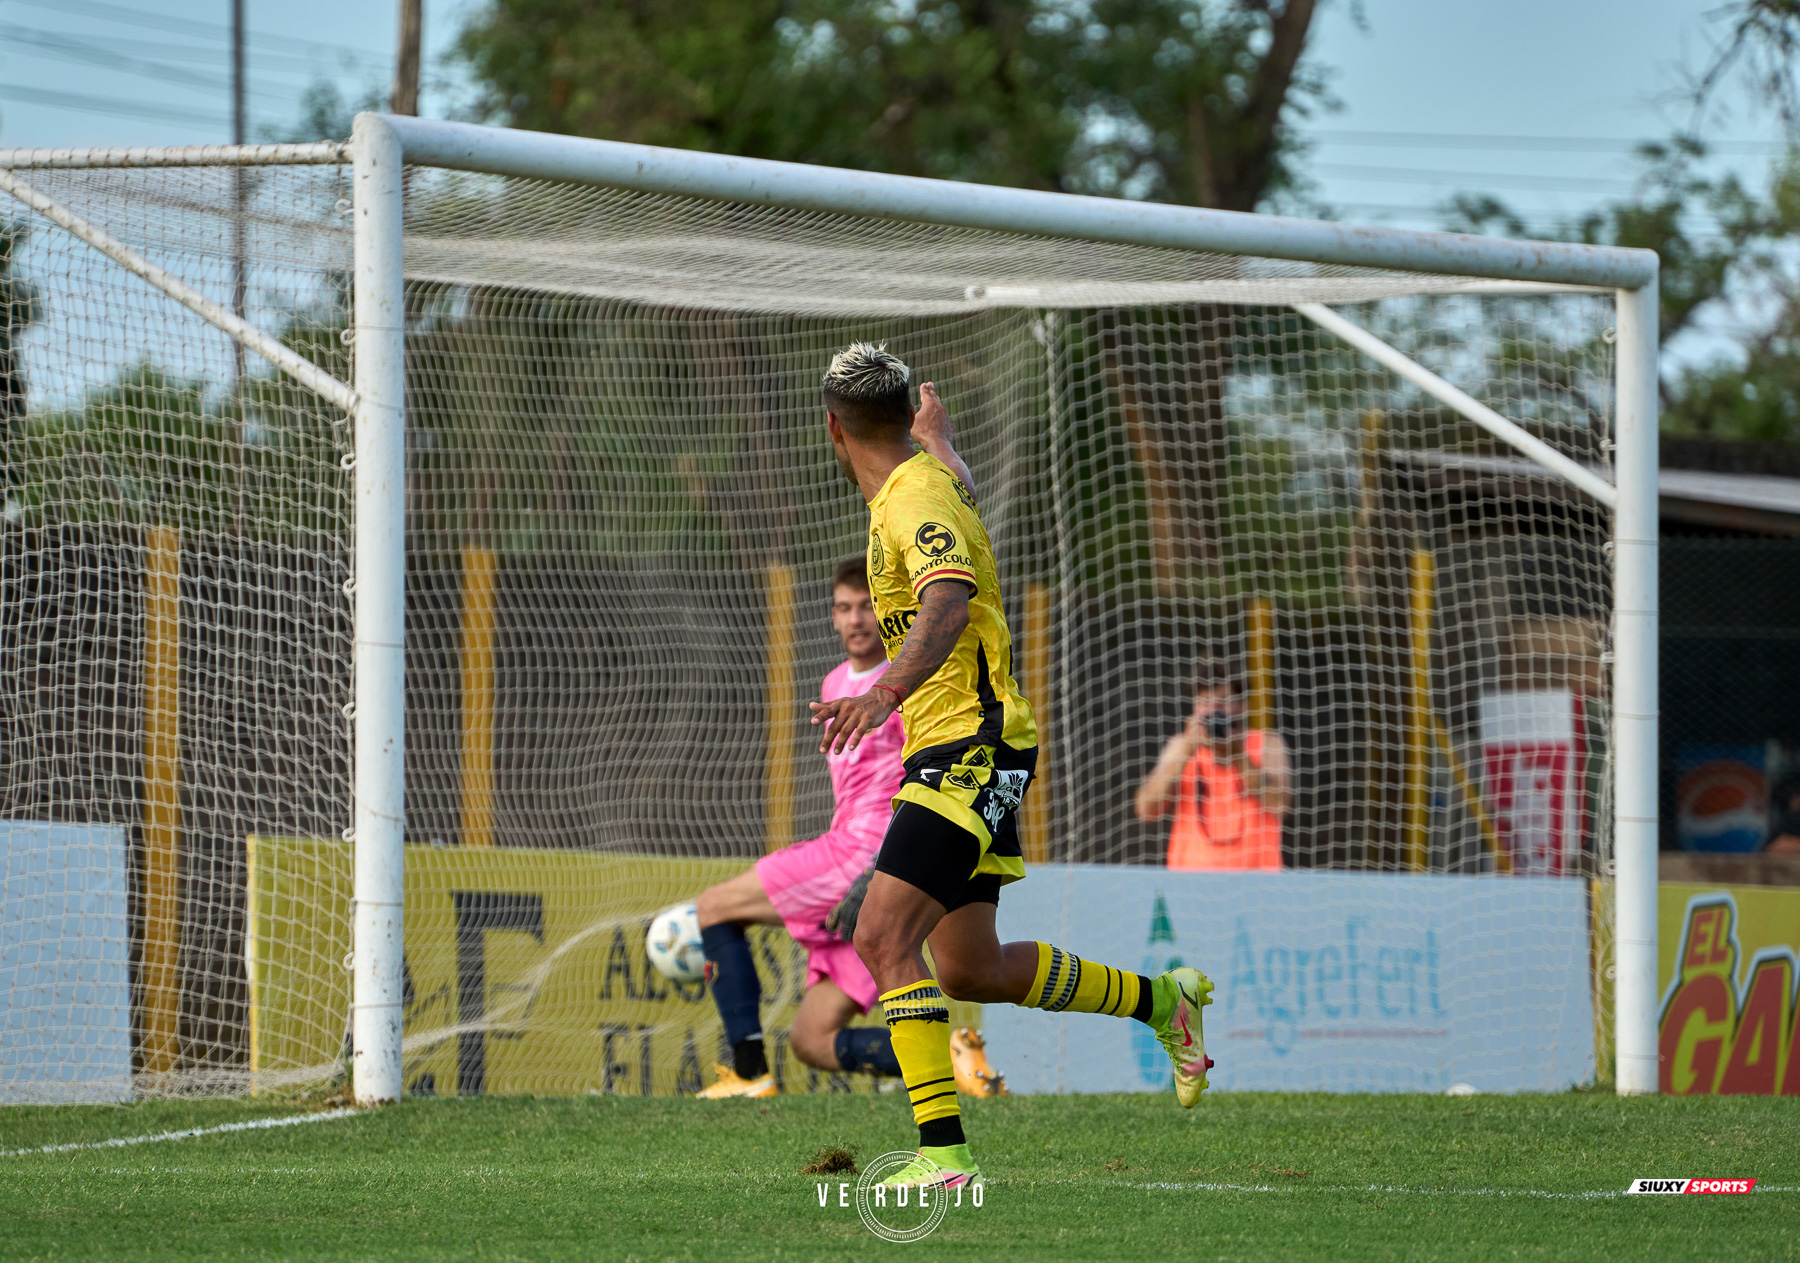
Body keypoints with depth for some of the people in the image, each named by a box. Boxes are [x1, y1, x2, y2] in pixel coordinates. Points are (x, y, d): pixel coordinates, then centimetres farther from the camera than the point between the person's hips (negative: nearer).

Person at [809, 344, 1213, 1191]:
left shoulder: (916, 503, -17)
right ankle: (1160, 1000, 31)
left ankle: (943, 1152, -27)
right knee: (973, 971, 15)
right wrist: (937, 427, 60)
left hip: (970, 748, -10)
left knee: (884, 937, -21)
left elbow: (947, 607, -36)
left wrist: (883, 694, -50)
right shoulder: (930, 477, 12)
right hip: (952, 753, 10)